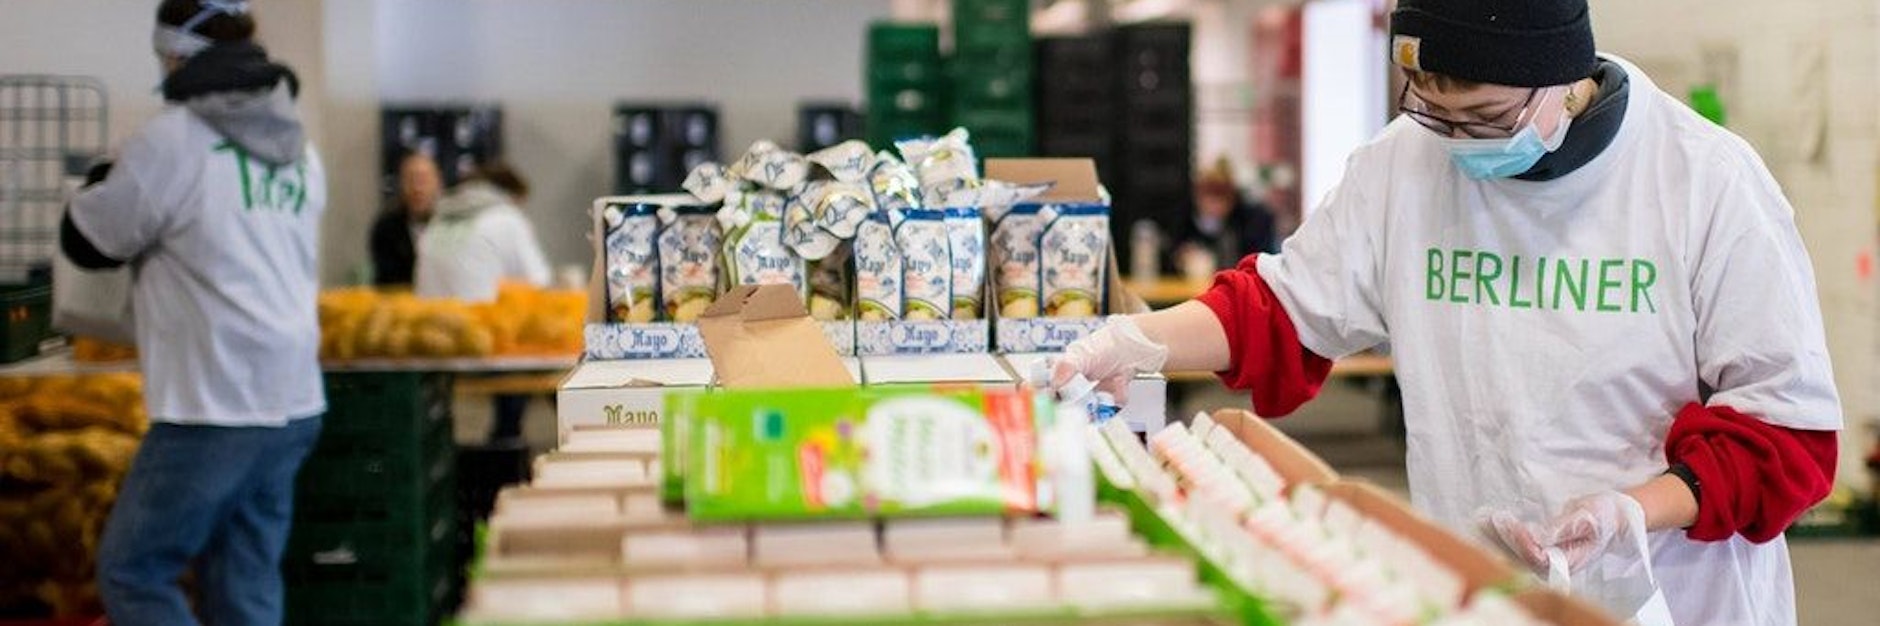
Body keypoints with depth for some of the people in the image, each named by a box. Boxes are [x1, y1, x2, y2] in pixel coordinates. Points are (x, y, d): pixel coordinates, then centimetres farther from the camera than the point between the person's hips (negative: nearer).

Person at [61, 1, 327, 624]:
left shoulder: (173, 138, -10)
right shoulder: (297, 147, 11)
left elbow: (85, 240, 1)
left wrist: (103, 184, 18)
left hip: (215, 408, -7)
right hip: (293, 403, 7)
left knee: (130, 571, 4)